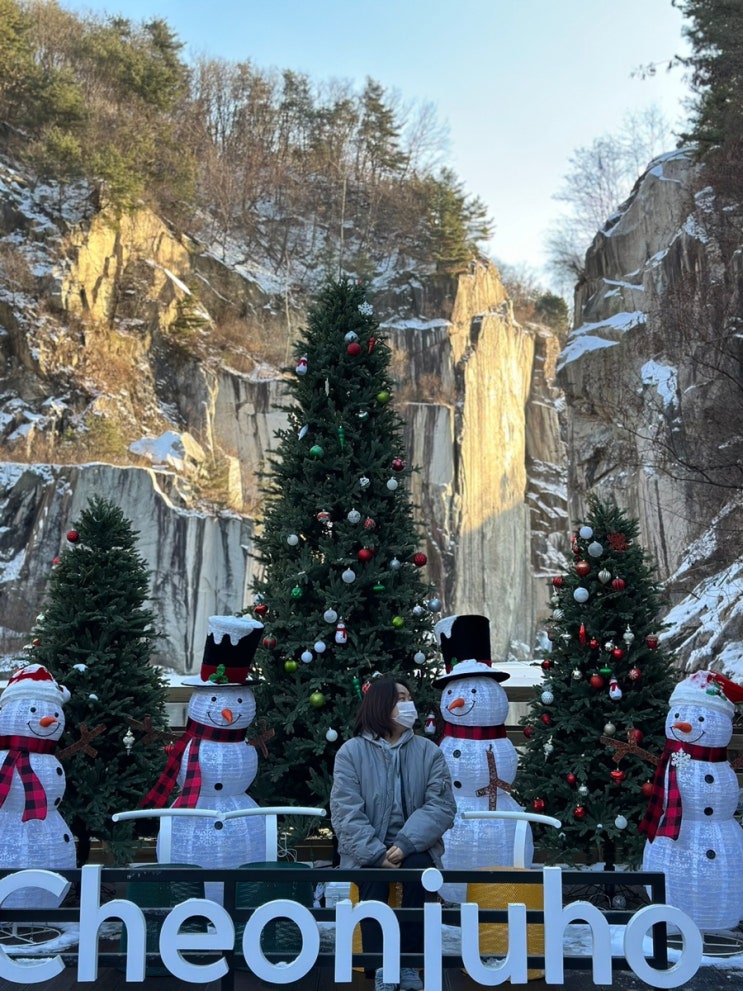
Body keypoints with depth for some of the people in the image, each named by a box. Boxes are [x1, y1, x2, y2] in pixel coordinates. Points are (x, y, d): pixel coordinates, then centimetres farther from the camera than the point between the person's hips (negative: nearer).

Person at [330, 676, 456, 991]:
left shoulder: (428, 751, 3)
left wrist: (406, 843, -21)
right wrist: (376, 853, -23)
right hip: (368, 849, -1)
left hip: (414, 845, 1)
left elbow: (442, 806, -7)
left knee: (418, 867, -31)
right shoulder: (351, 751, -2)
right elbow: (347, 812, -10)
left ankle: (409, 966, -23)